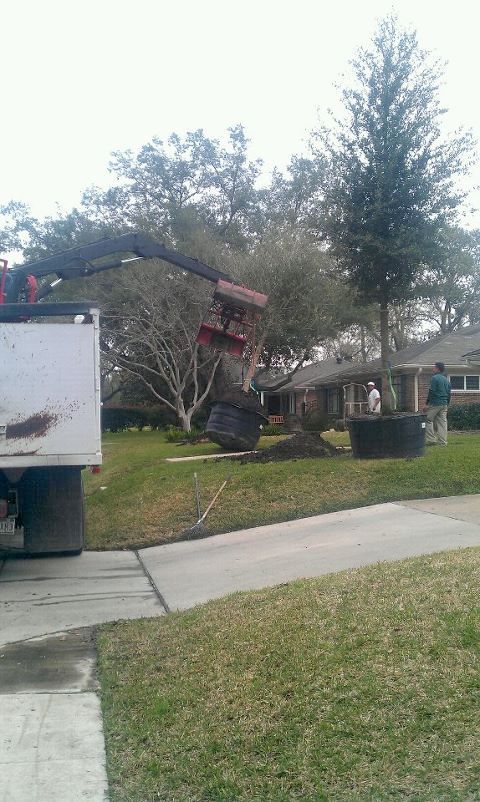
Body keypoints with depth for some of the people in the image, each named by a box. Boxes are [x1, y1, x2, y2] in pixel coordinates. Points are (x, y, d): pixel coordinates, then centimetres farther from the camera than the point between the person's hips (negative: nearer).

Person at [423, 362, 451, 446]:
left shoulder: (434, 378, -9)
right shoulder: (447, 380, 17)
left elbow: (431, 391, -15)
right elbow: (449, 394, 18)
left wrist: (427, 404, -14)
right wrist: (447, 405, 23)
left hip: (435, 403, -8)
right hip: (444, 404, 8)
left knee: (428, 420, -1)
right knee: (442, 422, 7)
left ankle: (431, 440, -6)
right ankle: (442, 441, 6)